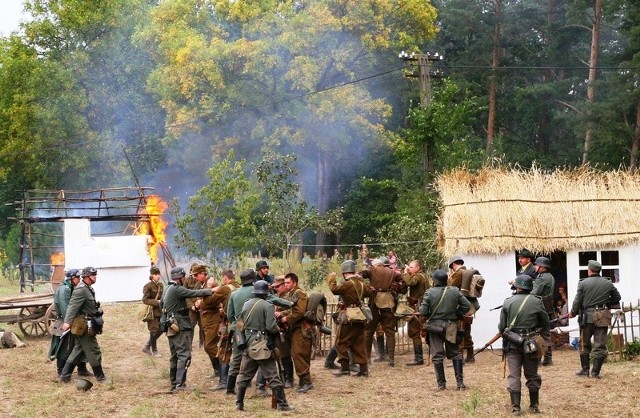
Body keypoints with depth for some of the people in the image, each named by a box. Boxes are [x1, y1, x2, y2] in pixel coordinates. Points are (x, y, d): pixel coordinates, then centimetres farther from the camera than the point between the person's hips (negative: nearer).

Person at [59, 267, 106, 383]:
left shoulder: (89, 289, 13)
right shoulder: (81, 289, -18)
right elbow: (73, 306, -25)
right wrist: (67, 322, -31)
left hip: (84, 325, 10)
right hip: (84, 326, -10)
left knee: (79, 350, 14)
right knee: (93, 351, 0)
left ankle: (65, 375, 15)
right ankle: (100, 376, 9)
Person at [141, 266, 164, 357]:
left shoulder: (160, 285, 10)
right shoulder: (148, 286, -12)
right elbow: (145, 300, -15)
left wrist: (163, 301, 2)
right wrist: (157, 302, -22)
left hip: (160, 311, 7)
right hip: (152, 312, -7)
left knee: (160, 330, 9)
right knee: (154, 331, 0)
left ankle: (146, 347, 24)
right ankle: (154, 351, 13)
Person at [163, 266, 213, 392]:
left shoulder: (167, 289, 15)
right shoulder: (177, 289, -15)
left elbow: (161, 303, 23)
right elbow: (195, 293, -18)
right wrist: (211, 291, -10)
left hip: (171, 328, 10)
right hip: (181, 328, -10)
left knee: (174, 356, 14)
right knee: (184, 355, -10)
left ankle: (174, 384, 17)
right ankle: (179, 384, -17)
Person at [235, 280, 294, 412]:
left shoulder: (246, 305, 5)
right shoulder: (267, 306, -13)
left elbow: (241, 323, 12)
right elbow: (271, 326, -18)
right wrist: (278, 330, 1)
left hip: (248, 343, 5)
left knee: (244, 375, 13)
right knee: (273, 376, 0)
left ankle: (239, 403, 14)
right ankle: (282, 404, 2)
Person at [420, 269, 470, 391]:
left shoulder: (429, 293, -11)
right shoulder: (454, 291, -1)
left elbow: (423, 311, -13)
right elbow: (466, 306, 0)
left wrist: (429, 317, 7)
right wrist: (456, 314, 10)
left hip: (435, 326, -2)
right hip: (451, 326, 2)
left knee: (437, 355, 4)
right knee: (455, 353, 13)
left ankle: (441, 384, 5)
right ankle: (460, 382, 9)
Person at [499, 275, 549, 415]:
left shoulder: (508, 302, -4)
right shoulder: (536, 302, -4)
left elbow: (501, 326, -1)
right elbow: (545, 324, 4)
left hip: (512, 343, -1)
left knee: (514, 375, 3)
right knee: (532, 375, 13)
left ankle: (515, 407, -3)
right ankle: (534, 405, 20)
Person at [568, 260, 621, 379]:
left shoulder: (583, 283, -6)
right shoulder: (608, 283, 2)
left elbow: (577, 301, -4)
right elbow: (617, 297, 12)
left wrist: (573, 313, 12)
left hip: (587, 316, -1)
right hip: (603, 317, 1)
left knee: (584, 344, 13)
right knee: (600, 345, 4)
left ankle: (585, 370, 15)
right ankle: (595, 372, 0)